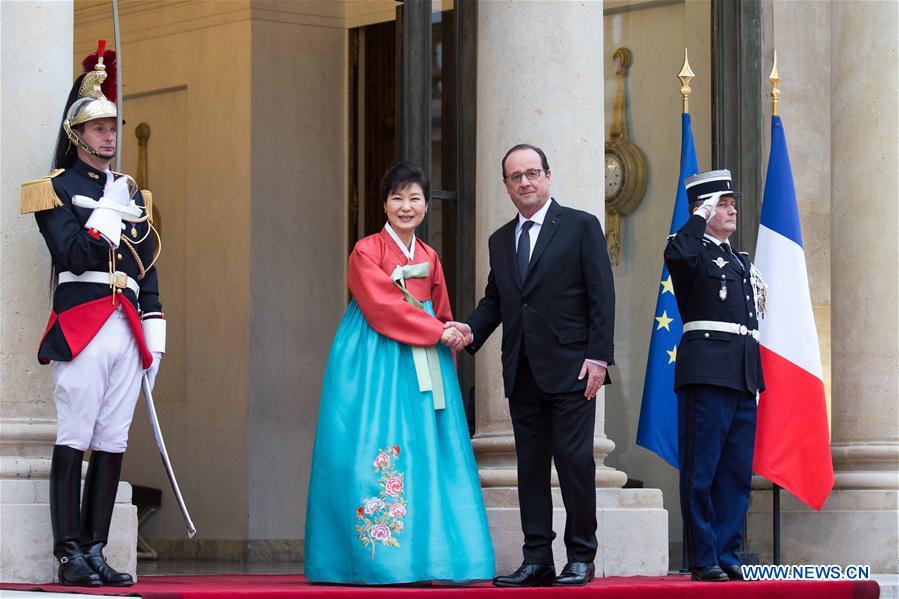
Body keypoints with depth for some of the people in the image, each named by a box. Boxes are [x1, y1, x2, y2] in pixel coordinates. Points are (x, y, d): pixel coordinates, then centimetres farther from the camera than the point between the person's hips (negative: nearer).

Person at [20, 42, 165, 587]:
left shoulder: (131, 193, 20)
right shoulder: (57, 189, 3)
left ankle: (96, 551, 7)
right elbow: (73, 254, -10)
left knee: (113, 442, 4)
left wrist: (155, 334, 13)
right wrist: (109, 216, -10)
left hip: (128, 327, 6)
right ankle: (71, 554, -6)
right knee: (74, 440, -7)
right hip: (81, 324, -6)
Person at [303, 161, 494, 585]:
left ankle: (422, 558, 1)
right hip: (375, 364, -6)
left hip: (422, 368, 6)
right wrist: (437, 331, -13)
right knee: (378, 454, -10)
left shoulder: (429, 259, 17)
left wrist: (450, 340, 3)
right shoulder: (366, 252, -2)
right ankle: (380, 557, -9)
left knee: (425, 458, 0)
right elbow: (382, 307, -12)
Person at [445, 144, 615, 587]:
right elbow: (494, 300, 18)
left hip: (570, 368, -6)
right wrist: (471, 330, -3)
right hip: (521, 372, 6)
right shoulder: (500, 241, 18)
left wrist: (598, 356, -12)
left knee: (575, 461, -6)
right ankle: (537, 561, 8)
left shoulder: (581, 227, 1)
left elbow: (601, 296, -4)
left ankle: (581, 558, 1)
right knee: (530, 465, 5)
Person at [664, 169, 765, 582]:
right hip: (707, 371, -7)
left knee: (737, 471, 6)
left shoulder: (742, 262, 24)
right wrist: (700, 217, -11)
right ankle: (704, 559, -4)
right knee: (701, 470, -6)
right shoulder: (693, 251, 1)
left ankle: (728, 555, 10)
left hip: (744, 374, 8)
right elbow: (676, 253, -26)